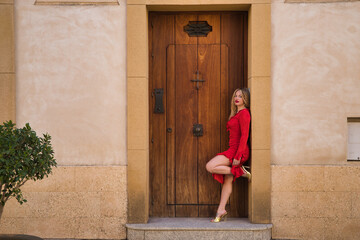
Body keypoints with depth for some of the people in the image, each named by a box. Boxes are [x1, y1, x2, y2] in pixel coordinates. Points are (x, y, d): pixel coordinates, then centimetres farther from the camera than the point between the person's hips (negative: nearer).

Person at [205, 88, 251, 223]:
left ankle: (241, 171, -7)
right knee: (227, 180, 8)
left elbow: (244, 136, -17)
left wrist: (238, 156, -21)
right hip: (232, 150, 9)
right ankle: (221, 210, 12)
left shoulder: (244, 113, -10)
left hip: (238, 150, -9)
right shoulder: (236, 114, 19)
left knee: (210, 166, -16)